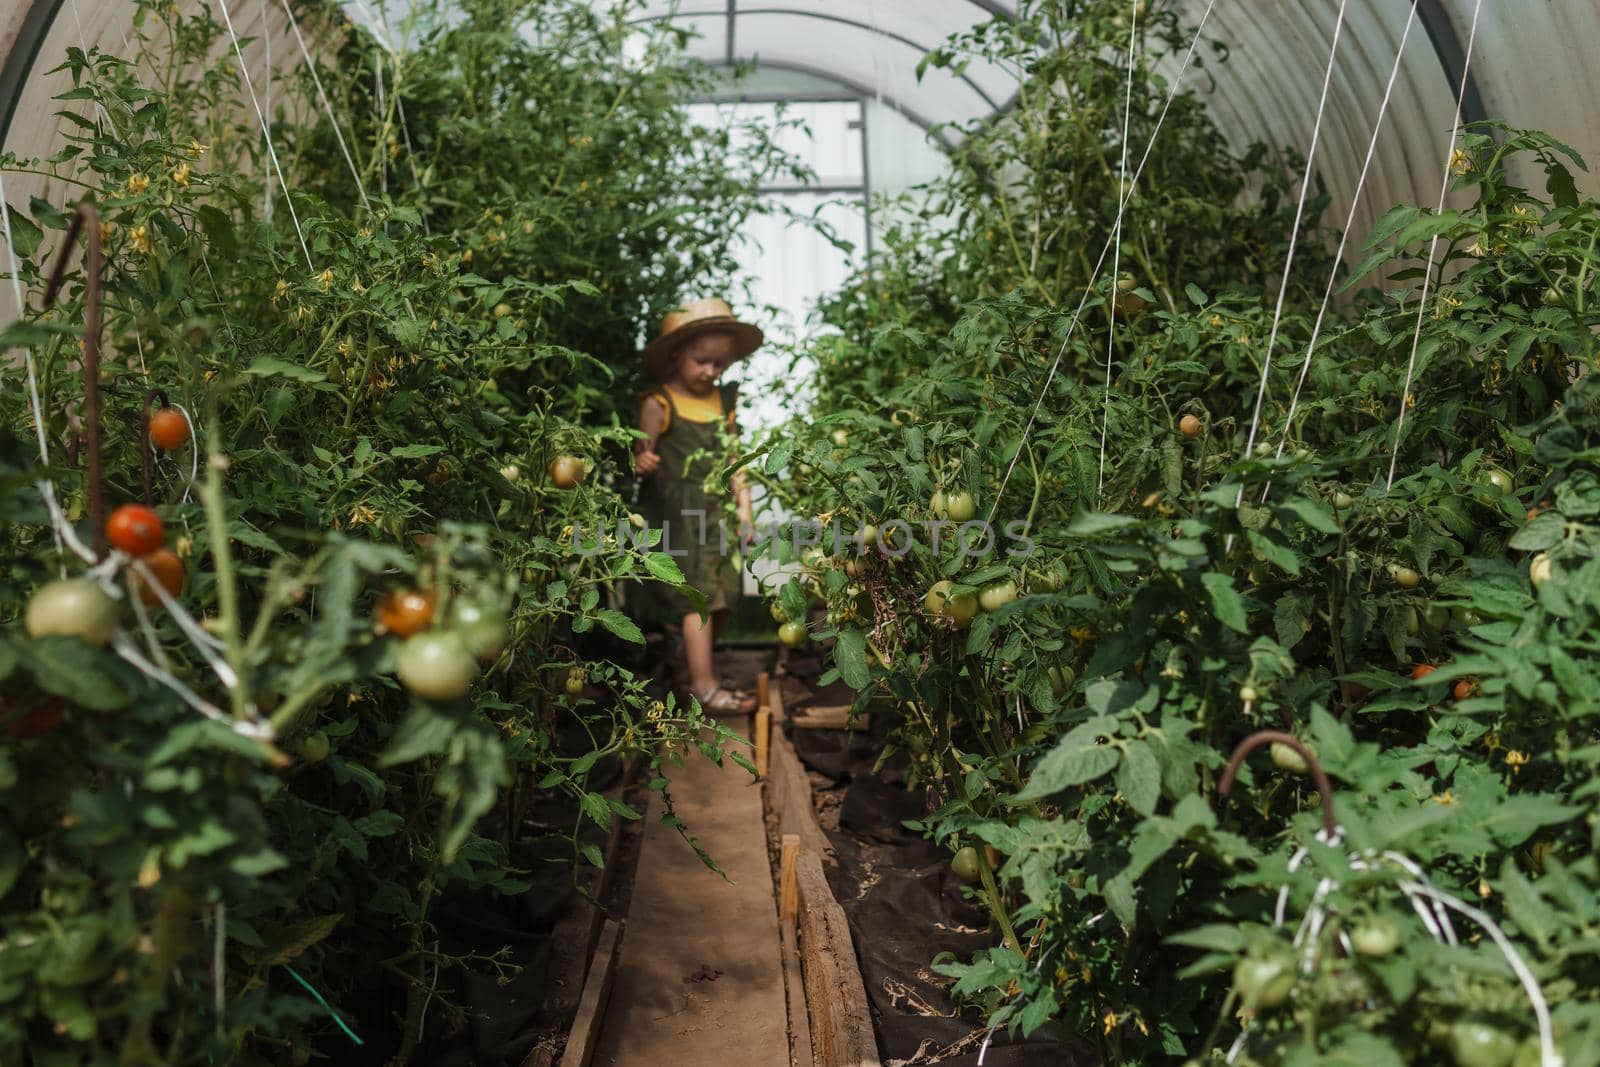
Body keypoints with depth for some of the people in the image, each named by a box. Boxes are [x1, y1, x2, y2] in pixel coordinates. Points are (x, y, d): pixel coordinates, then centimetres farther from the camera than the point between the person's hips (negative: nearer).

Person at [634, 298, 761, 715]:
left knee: (720, 600, 7)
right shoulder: (660, 403, -6)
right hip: (674, 519, -6)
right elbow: (645, 449, -13)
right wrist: (643, 459, -36)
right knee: (697, 598, -10)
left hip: (714, 519, 6)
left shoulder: (723, 402, 11)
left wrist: (744, 509, 9)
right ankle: (704, 687, -4)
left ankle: (694, 674, 25)